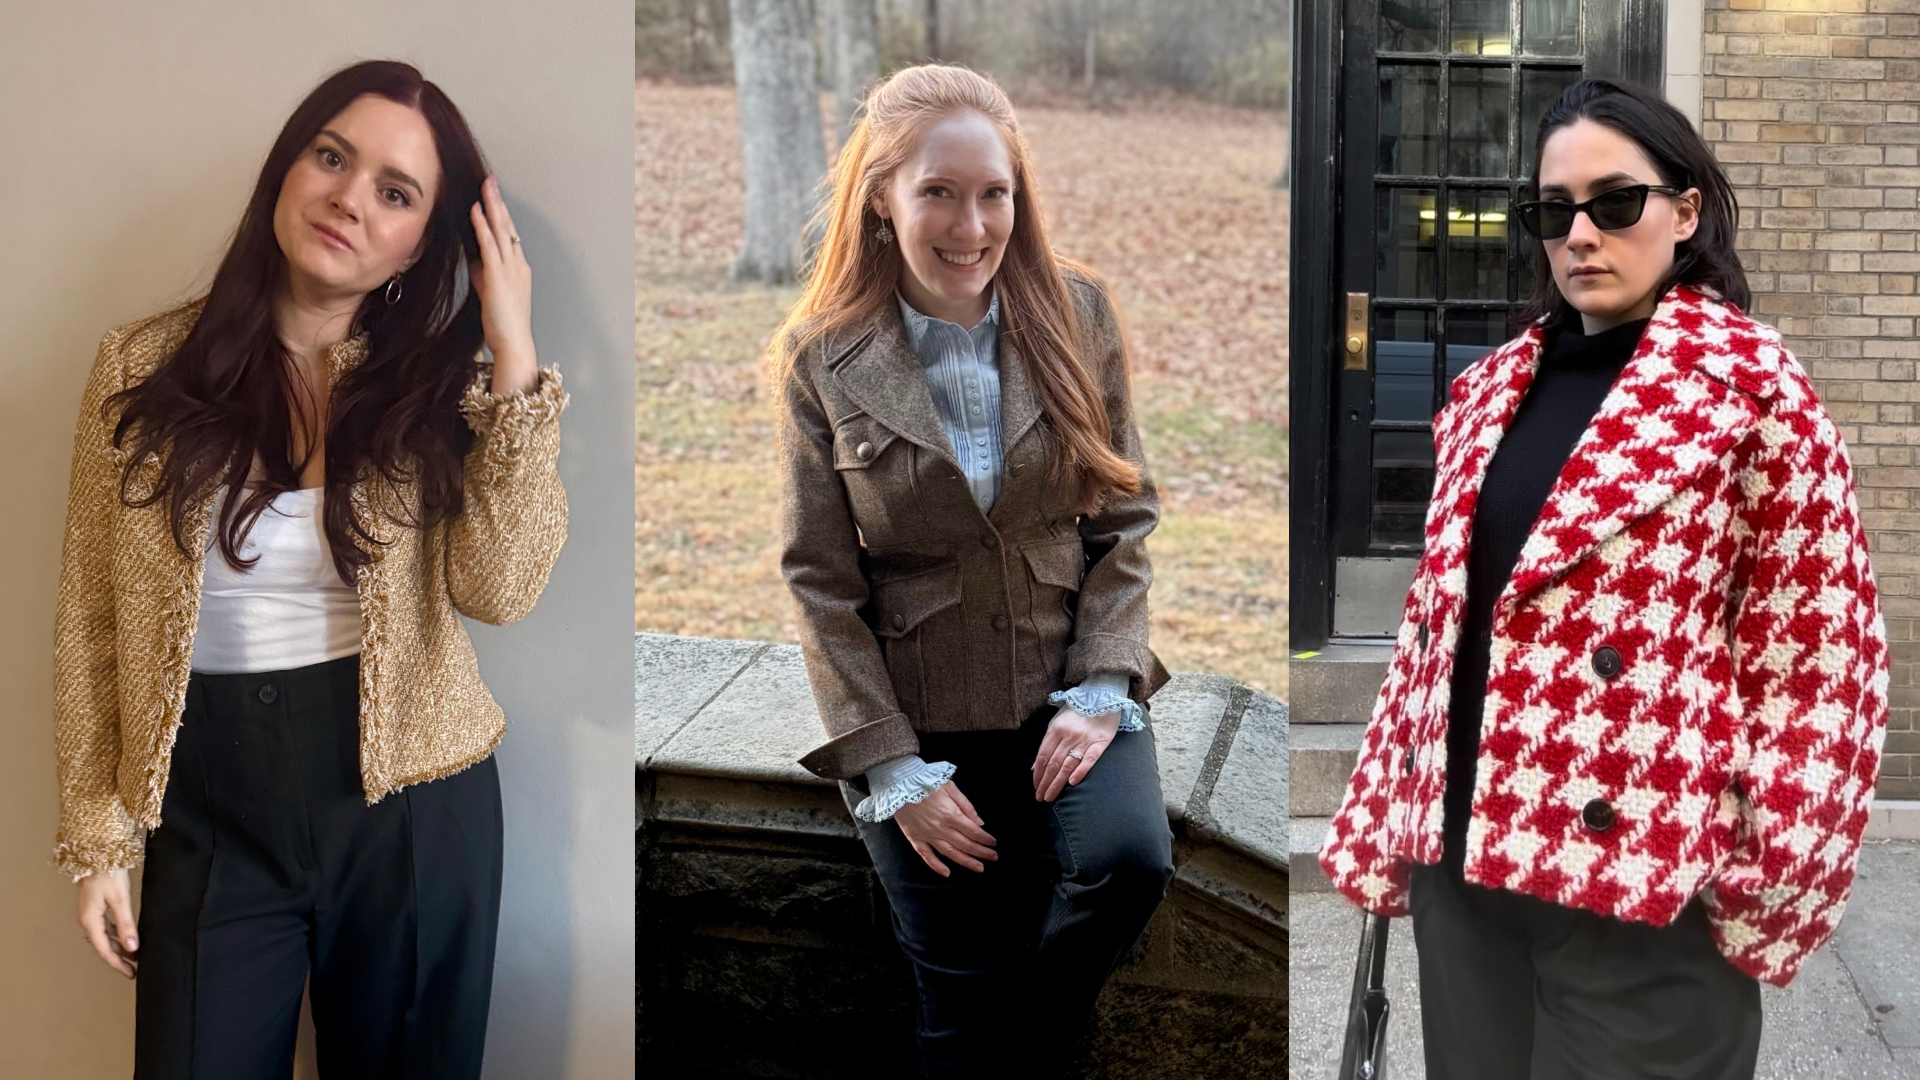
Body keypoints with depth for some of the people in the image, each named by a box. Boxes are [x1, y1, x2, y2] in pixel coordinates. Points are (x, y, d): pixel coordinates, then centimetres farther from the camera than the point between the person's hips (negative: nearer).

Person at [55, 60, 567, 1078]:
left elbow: (498, 587, -17)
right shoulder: (146, 369, -3)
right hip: (211, 809, 0)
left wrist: (513, 363, -18)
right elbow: (92, 622, 2)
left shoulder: (439, 382, -1)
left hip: (412, 803, 0)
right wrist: (97, 836, 0)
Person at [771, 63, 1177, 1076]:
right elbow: (820, 578, -6)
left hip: (1068, 686, 1)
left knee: (1128, 859, -26)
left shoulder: (1076, 314, -3)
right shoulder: (823, 357, -7)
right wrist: (891, 768, -11)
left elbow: (1125, 514, 1)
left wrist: (1102, 688, -11)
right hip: (918, 715, -1)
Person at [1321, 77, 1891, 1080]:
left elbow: (1817, 655, -8)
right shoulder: (1492, 387, 11)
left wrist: (1764, 895, -9)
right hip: (1461, 859, 6)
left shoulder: (1750, 384, -6)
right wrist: (1380, 823, 12)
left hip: (1640, 878, -5)